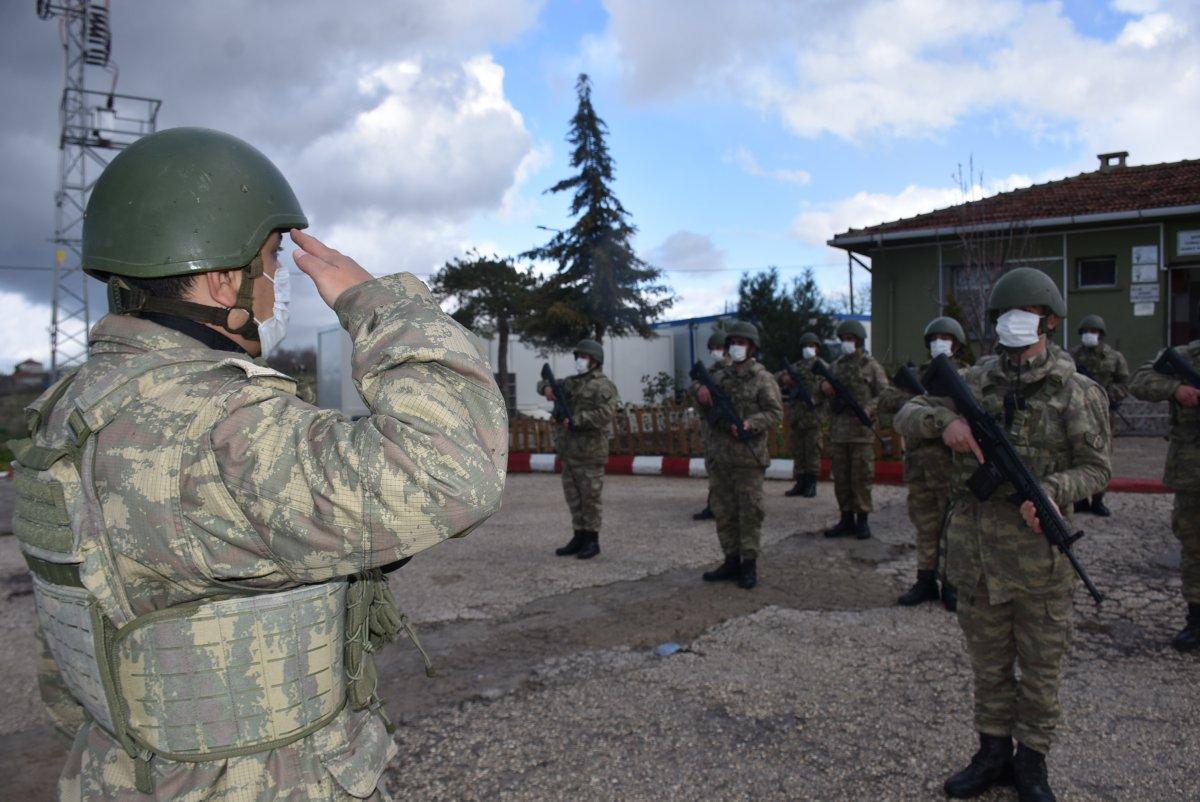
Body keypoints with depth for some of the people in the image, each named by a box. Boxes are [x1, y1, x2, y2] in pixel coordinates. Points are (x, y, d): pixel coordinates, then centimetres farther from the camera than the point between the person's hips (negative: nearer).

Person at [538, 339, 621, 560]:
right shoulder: (572, 382, 15)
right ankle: (579, 537, 19)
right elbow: (544, 384, 23)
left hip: (590, 452, -8)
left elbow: (606, 414, -24)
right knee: (573, 496, 11)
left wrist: (575, 420, -22)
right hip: (569, 451, 8)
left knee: (590, 497, -2)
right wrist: (547, 388, -1)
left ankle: (592, 540, 8)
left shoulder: (603, 385, -9)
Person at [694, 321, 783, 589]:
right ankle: (731, 562, 20)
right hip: (719, 457, 5)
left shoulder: (763, 378, -2)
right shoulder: (721, 376, 14)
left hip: (748, 458, -5)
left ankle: (749, 565, 8)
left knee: (749, 512, 0)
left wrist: (749, 423, -23)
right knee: (724, 512, 10)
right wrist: (700, 389, -10)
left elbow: (775, 412, -8)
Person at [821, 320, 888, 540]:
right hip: (838, 429, 5)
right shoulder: (837, 365, 16)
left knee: (861, 477, -3)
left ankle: (862, 521, 7)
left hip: (862, 430, -5)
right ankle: (846, 519, 16)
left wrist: (869, 409, -20)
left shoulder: (871, 365, 2)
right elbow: (829, 396, 23)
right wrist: (824, 387, -1)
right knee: (841, 478, 7)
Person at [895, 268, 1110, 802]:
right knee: (989, 660, 16)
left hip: (1037, 551, -2)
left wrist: (1052, 489, -22)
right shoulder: (975, 381, 4)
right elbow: (906, 418, 3)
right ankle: (993, 753, 32)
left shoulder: (1076, 393, -4)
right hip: (975, 547, 3)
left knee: (1040, 663, 11)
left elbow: (1096, 467, -2)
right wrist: (945, 419, -18)